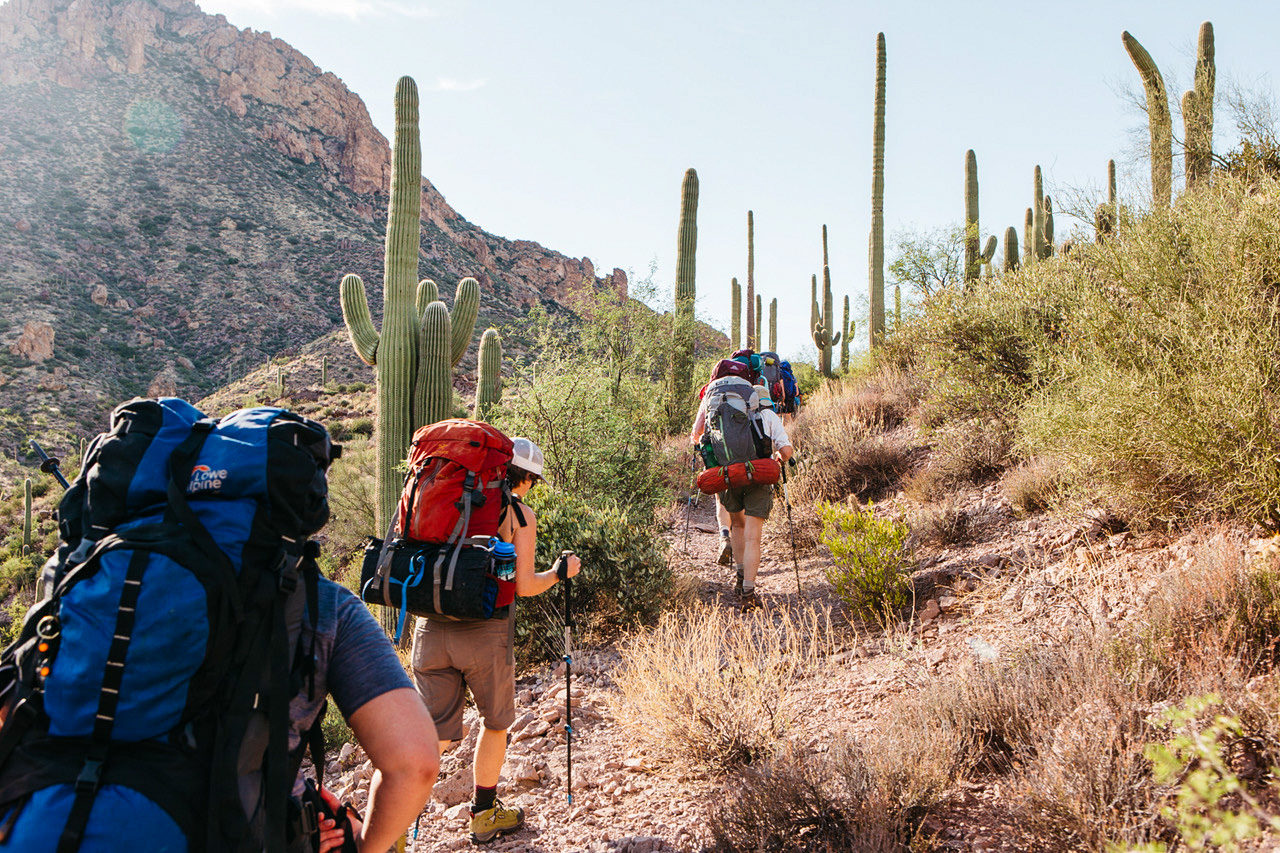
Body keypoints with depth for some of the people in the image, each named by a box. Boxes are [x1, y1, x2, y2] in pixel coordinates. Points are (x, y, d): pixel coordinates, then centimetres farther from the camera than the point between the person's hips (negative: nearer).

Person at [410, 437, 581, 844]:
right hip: (485, 631, -4)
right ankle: (484, 815, 34)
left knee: (436, 731, 13)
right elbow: (524, 586, -7)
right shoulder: (520, 514, -2)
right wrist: (560, 571, 10)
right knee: (496, 722, 20)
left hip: (431, 627, 4)